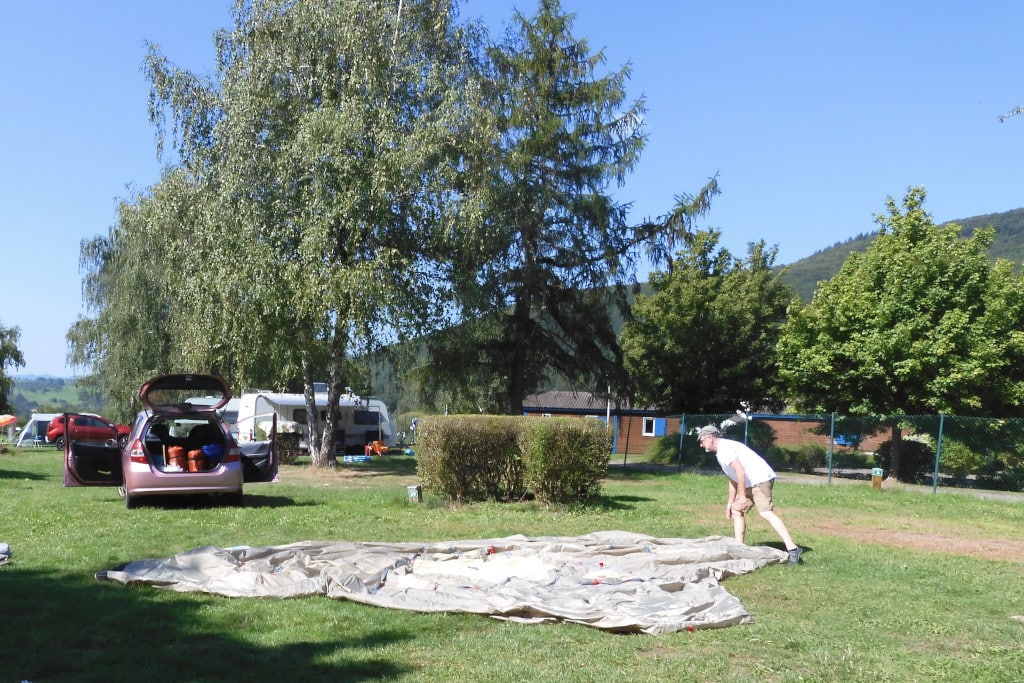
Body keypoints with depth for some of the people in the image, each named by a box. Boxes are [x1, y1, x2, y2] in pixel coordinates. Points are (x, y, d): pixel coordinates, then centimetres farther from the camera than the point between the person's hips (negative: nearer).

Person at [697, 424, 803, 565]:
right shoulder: (721, 452, 22)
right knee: (736, 511, 14)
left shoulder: (724, 448, -11)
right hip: (751, 483, 11)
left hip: (760, 479, -11)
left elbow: (740, 471, -21)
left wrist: (742, 496, -19)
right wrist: (730, 503, 27)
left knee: (766, 513, -21)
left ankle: (792, 548, -26)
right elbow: (733, 479, 26)